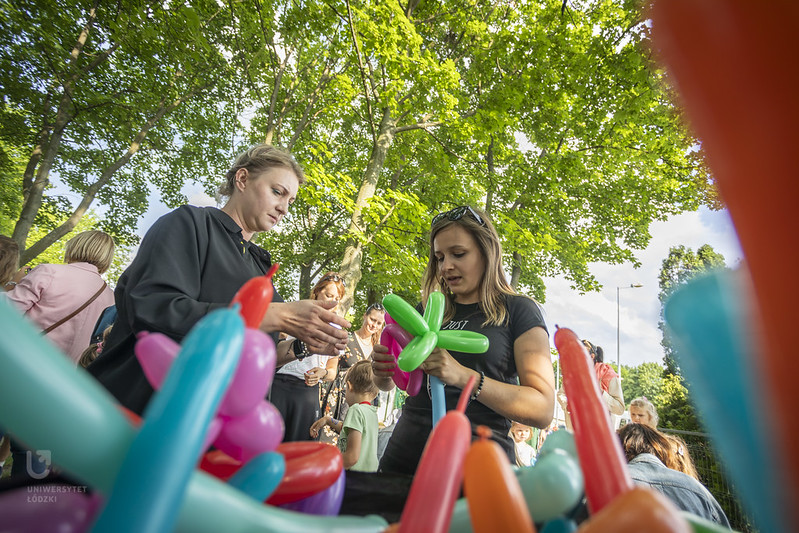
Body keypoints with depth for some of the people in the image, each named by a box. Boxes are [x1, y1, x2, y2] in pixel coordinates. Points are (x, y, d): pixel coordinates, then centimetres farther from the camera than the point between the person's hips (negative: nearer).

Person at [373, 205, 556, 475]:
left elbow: (543, 409, -13)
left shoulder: (517, 310, -3)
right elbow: (390, 384, 17)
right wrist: (382, 370, -7)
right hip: (403, 460, 4)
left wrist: (463, 376, -25)